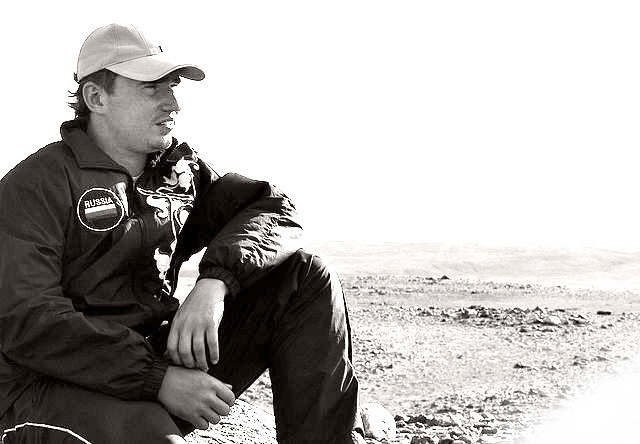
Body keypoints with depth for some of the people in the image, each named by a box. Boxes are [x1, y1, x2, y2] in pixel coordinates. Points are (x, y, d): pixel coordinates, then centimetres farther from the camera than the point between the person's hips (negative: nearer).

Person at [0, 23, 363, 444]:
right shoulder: (37, 184, -6)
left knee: (306, 277, -2)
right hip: (57, 385, -6)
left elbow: (274, 209, 5)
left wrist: (215, 281, -16)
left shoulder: (181, 170, 13)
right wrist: (158, 380, -25)